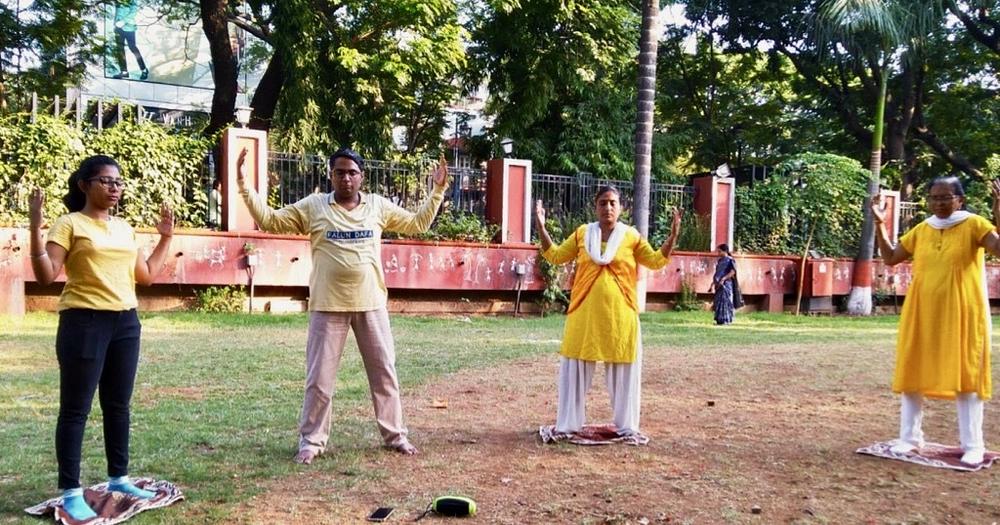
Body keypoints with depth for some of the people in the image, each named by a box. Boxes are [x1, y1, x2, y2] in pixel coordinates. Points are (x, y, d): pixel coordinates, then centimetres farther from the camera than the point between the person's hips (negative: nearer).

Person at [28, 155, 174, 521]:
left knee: (118, 405, 13)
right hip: (85, 323, -6)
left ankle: (119, 478, 25)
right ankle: (70, 492, 7)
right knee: (76, 409, 0)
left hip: (126, 323, 6)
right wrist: (35, 229, -22)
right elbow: (46, 275, -13)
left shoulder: (125, 228, 15)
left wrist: (165, 237, 21)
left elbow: (145, 275, 20)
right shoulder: (69, 224, -5)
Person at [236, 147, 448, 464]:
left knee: (385, 372, 10)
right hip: (328, 306, -2)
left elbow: (417, 224, 14)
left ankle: (395, 435, 25)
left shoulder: (378, 206, 6)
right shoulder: (313, 206, 1)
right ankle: (312, 440, 19)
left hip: (371, 304, 2)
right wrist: (244, 185, -6)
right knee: (319, 377, 3)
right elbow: (269, 220, 2)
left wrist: (437, 191, 8)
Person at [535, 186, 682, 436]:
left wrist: (673, 235, -5)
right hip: (585, 312, 1)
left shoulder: (631, 236, 3)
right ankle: (568, 425, 16)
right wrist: (541, 228, 0)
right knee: (576, 367, 5)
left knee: (622, 371, 7)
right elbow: (555, 256, 10)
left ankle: (626, 426, 20)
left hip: (619, 314, -1)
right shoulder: (582, 233, 5)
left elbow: (656, 261, 7)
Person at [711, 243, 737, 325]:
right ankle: (720, 320, 12)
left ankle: (726, 320, -4)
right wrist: (714, 281, 12)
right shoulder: (720, 261, 17)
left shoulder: (730, 260, -6)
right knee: (718, 302, 7)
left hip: (726, 284, -8)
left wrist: (723, 279, -24)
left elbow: (733, 272, -16)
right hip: (719, 284, 8)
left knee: (725, 301, -7)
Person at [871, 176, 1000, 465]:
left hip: (962, 315, -4)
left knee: (965, 377, 1)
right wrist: (880, 224, 4)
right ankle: (909, 438, 20)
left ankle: (972, 446, 11)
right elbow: (890, 258, 12)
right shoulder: (921, 230, 8)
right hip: (922, 315, 5)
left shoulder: (974, 225, -5)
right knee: (912, 375, 8)